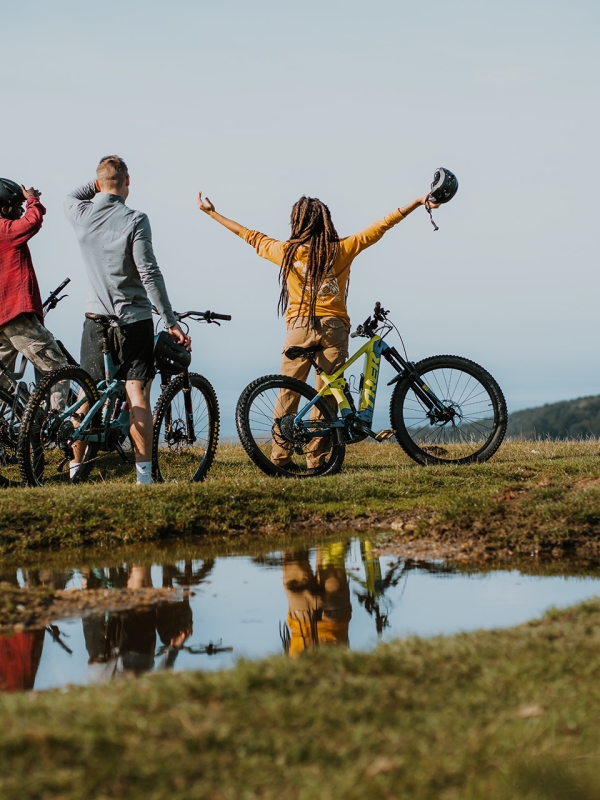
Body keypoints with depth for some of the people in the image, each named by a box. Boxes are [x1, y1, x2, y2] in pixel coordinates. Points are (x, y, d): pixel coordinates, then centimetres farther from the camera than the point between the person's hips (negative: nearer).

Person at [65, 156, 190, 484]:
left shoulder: (81, 215, 1)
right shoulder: (134, 220, -12)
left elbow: (70, 198, 28)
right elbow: (150, 273, -17)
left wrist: (96, 183, 14)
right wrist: (171, 322, -14)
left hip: (96, 318, 4)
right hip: (134, 319, -4)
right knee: (137, 396, -3)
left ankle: (75, 468, 21)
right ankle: (144, 475, -6)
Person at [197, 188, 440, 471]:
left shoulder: (286, 252, 2)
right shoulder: (341, 250, 0)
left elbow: (249, 235, 15)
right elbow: (380, 227, 1)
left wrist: (212, 212, 28)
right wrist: (418, 203, 4)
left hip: (300, 326, 1)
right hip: (334, 326, 0)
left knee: (288, 395, 7)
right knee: (326, 396, 4)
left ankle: (279, 458, 7)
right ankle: (316, 460, 3)